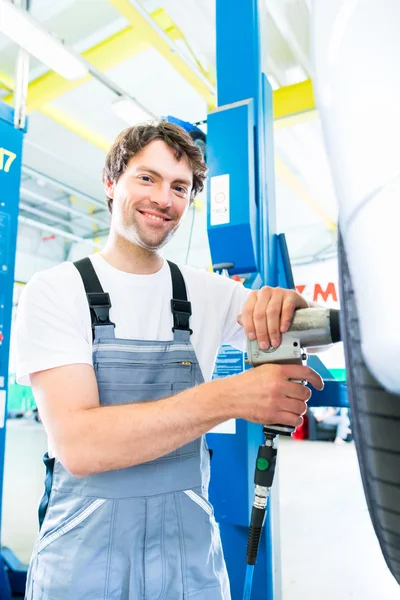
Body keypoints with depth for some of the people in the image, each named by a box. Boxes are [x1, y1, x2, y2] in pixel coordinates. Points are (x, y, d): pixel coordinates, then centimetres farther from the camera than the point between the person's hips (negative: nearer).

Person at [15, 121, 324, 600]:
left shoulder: (207, 293, -2)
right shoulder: (55, 290, -12)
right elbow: (78, 445, -23)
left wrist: (288, 303, -22)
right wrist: (228, 396, -32)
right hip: (83, 560, -2)